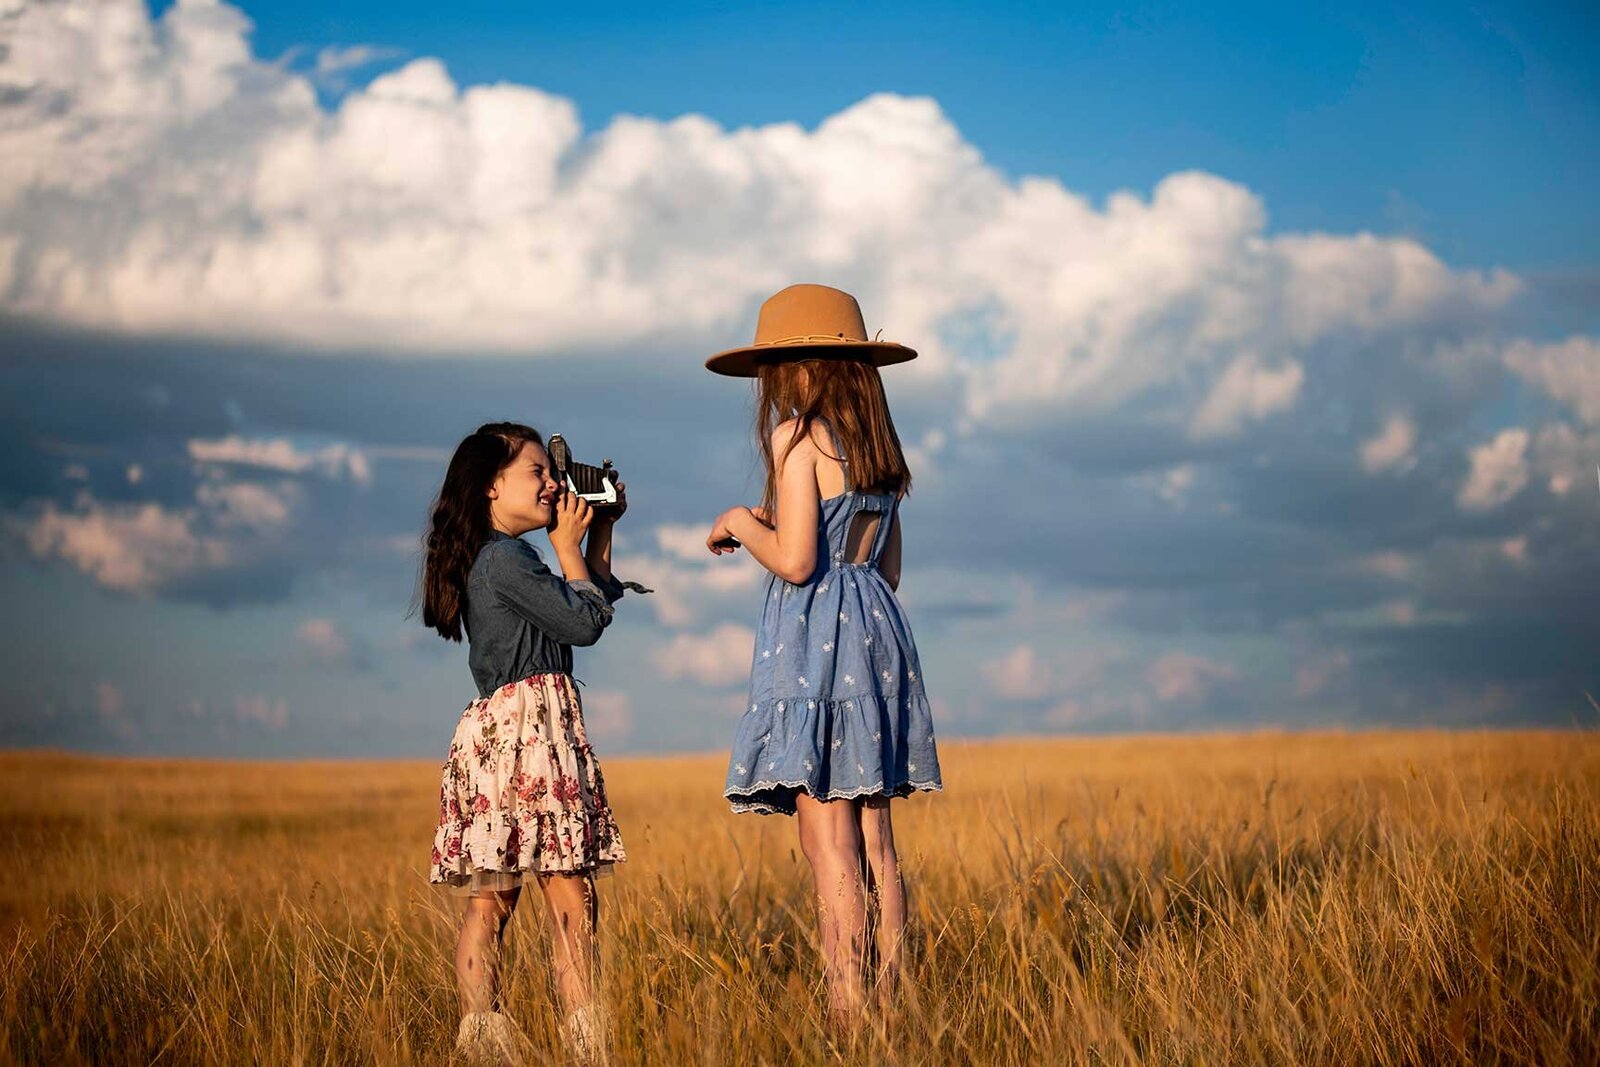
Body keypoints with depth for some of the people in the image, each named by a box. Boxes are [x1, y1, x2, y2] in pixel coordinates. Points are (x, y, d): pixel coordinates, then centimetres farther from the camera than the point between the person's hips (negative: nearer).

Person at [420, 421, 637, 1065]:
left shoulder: (488, 560, 20)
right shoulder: (506, 557, -10)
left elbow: (596, 602, 28)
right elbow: (585, 621, -9)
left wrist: (600, 533, 24)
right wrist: (568, 546, 2)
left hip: (497, 730, 10)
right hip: (526, 727, -10)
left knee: (489, 897, 4)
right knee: (570, 893, -10)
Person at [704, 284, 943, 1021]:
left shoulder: (798, 435, -8)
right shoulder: (878, 447, 15)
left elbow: (793, 560, -16)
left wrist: (740, 522, 3)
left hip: (814, 639, -8)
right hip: (877, 632, 8)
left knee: (828, 842, -8)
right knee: (874, 838, 9)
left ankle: (849, 1013, -10)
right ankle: (891, 1001, 9)